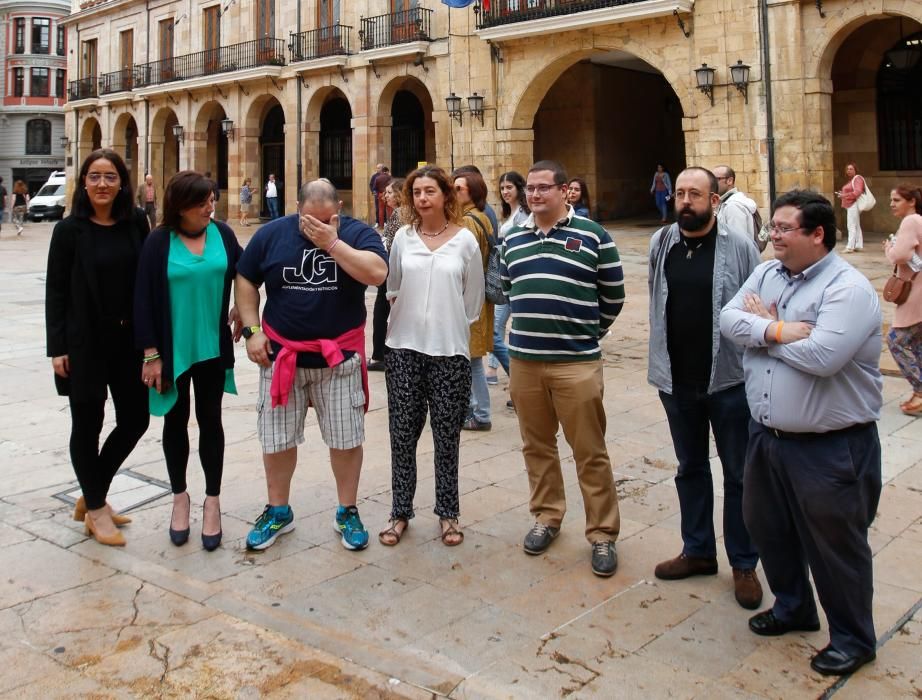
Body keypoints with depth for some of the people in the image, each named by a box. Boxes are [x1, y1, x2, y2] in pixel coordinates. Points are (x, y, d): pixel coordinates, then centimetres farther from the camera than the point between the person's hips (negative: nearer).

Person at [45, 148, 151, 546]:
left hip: (129, 339, 4)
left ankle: (92, 497, 28)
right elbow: (56, 292, -4)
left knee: (135, 419, 8)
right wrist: (57, 348, -9)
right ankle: (96, 510, 22)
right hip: (84, 341, -3)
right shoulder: (69, 230, -5)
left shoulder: (136, 224, 2)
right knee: (87, 424, 6)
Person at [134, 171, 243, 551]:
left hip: (213, 347, 2)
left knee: (210, 421, 10)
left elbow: (241, 271, 16)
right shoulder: (159, 242, -9)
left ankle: (212, 501, 22)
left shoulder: (222, 233, -3)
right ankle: (180, 496, 30)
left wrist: (242, 307, 14)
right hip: (172, 349, -1)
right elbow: (145, 299, -9)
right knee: (176, 422, 12)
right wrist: (151, 353, -11)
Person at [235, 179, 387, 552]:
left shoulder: (358, 233, -6)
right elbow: (245, 281, 7)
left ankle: (347, 512, 24)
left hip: (339, 356, -1)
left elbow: (377, 272, -24)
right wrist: (252, 330, -2)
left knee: (346, 437, 7)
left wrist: (332, 242, -24)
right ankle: (278, 512, 28)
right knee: (277, 438, 10)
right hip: (281, 354, 2)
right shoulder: (271, 234, -1)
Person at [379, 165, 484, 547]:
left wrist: (447, 325, 10)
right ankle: (400, 512, 19)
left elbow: (473, 299, 5)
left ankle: (448, 513, 20)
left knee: (447, 436, 7)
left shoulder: (465, 239, -2)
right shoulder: (403, 237, 3)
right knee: (402, 434, 7)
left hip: (449, 351, -1)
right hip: (404, 348, 2)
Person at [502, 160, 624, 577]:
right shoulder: (512, 240, 10)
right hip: (523, 360, 5)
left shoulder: (592, 236, -3)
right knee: (536, 446, 14)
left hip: (577, 363, -4)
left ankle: (603, 534, 13)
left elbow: (613, 295, 4)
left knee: (590, 452, 1)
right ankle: (546, 516, 31)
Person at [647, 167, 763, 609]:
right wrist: (660, 363, 9)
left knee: (738, 474, 8)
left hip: (728, 380, -4)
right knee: (690, 470, 17)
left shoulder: (738, 246, -8)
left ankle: (744, 564, 22)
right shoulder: (660, 243, 3)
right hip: (677, 381, 4)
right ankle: (698, 551, 33)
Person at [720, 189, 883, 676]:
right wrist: (777, 330, -23)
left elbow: (821, 356, -30)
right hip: (766, 435, 8)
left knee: (835, 545, 7)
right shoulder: (766, 273, 5)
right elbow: (728, 319, -5)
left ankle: (853, 638, 28)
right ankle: (793, 606, 44)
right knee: (767, 527, 21)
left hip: (830, 447, -7)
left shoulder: (849, 288, -18)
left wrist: (763, 327, -15)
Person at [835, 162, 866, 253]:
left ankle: (850, 247, -17)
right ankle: (859, 246, 14)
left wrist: (845, 195, -23)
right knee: (856, 226, 11)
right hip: (850, 205, 10)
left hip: (854, 204, -10)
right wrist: (842, 194, 11)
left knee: (851, 226, -13)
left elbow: (857, 192, -21)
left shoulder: (857, 179, -9)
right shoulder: (850, 180, 20)